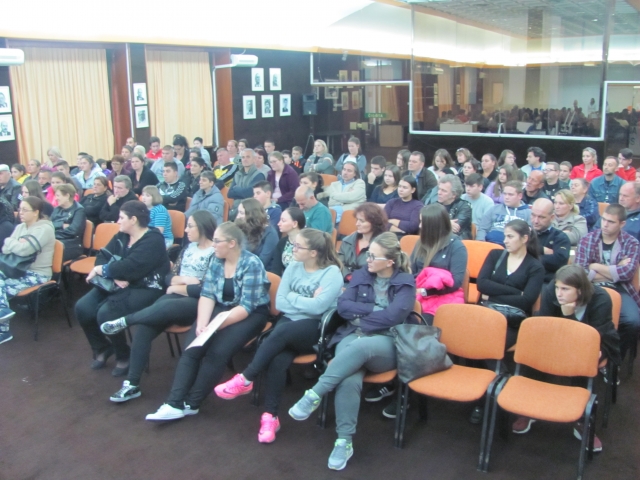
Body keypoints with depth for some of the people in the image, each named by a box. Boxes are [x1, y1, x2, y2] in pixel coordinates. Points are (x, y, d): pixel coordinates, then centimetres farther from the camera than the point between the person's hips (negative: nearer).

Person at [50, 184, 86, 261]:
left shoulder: (79, 210, 0)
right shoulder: (57, 209, 23)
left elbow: (74, 230, -14)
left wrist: (56, 226, -1)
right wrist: (62, 225, -6)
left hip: (70, 246, -6)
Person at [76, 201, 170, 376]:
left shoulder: (153, 240, -15)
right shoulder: (121, 236, 11)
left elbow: (129, 267, -25)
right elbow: (102, 256, 2)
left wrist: (100, 270, -13)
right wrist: (114, 276, -18)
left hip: (144, 289, -8)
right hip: (118, 285, 8)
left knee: (106, 313, -27)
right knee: (82, 308, -11)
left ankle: (124, 356, -2)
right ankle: (102, 348, 13)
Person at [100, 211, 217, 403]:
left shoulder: (215, 254, -7)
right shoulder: (188, 248, 17)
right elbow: (169, 277, 15)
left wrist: (178, 287, -5)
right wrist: (183, 280, -6)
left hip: (197, 304, -6)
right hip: (176, 298, 6)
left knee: (163, 308, -38)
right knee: (144, 326, -20)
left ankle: (123, 321, -13)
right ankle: (132, 384, -15)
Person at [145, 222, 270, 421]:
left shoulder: (251, 264, -16)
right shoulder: (216, 261, 3)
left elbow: (246, 307, -20)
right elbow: (207, 295, -2)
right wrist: (202, 323, -20)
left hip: (251, 314, -5)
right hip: (222, 308, 5)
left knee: (218, 351, -27)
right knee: (192, 347, -19)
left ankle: (191, 404, -14)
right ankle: (175, 403, -22)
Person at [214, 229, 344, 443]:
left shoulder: (332, 273, -7)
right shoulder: (293, 267, 10)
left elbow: (318, 307, -18)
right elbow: (280, 303, 4)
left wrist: (293, 297, -5)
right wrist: (306, 301, -8)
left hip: (316, 329, -4)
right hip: (289, 323, 4)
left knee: (281, 332, -35)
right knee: (277, 360, -28)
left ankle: (245, 379, -23)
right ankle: (270, 416, -21)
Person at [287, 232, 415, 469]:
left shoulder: (405, 282, 4)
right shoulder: (360, 275, 15)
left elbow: (393, 316, -11)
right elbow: (343, 306, 3)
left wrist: (360, 316, -5)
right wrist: (374, 310, -6)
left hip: (387, 345, -2)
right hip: (353, 336, 3)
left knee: (360, 347, -40)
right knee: (349, 380, -31)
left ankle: (314, 395, -32)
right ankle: (344, 440, -23)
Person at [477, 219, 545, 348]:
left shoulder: (535, 267, 7)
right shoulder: (495, 255, 15)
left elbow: (526, 301, -6)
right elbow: (481, 284, 0)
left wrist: (492, 297, -6)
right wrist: (516, 292, -7)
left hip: (514, 322, -2)